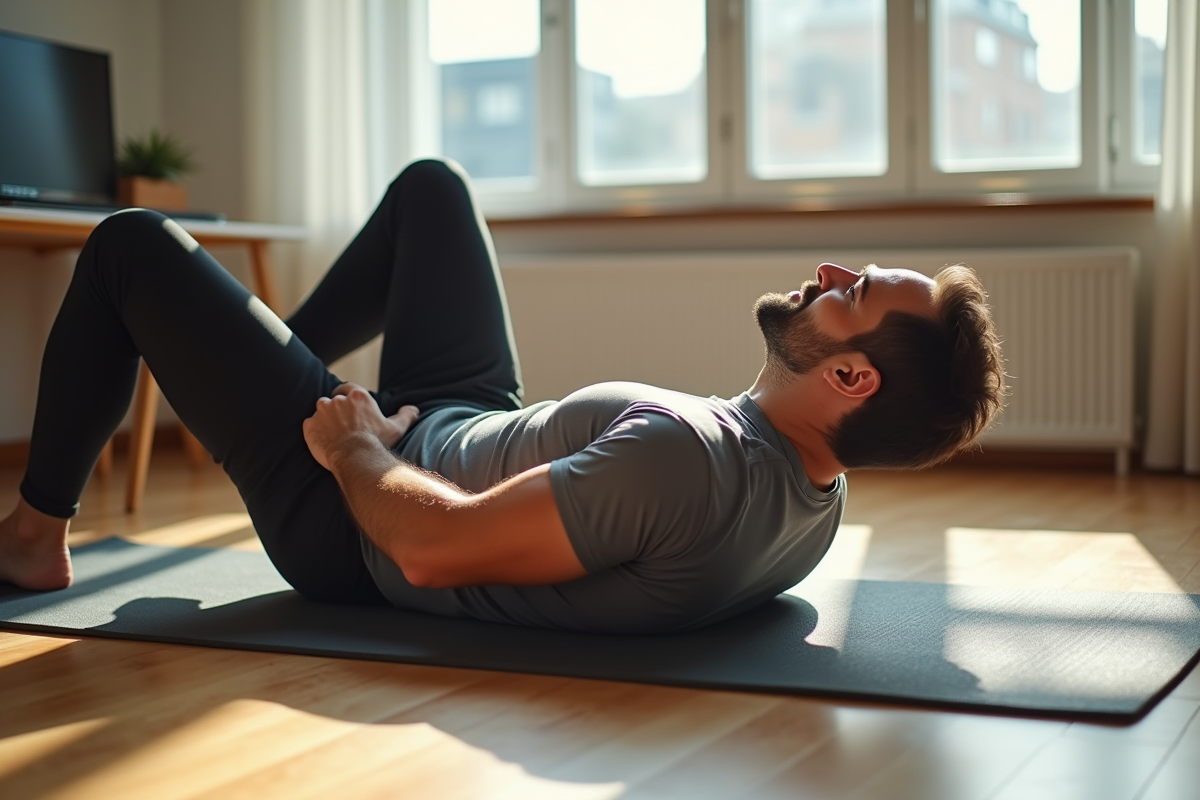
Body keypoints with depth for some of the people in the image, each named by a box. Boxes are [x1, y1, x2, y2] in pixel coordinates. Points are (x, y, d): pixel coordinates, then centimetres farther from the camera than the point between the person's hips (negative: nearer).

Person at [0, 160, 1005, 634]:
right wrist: (409, 430, 13)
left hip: (350, 513, -7)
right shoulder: (820, 497, -13)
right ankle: (284, 358, 39)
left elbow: (434, 548, -37)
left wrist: (355, 449, -15)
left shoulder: (685, 462, -43)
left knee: (133, 245, 3)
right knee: (430, 184, 19)